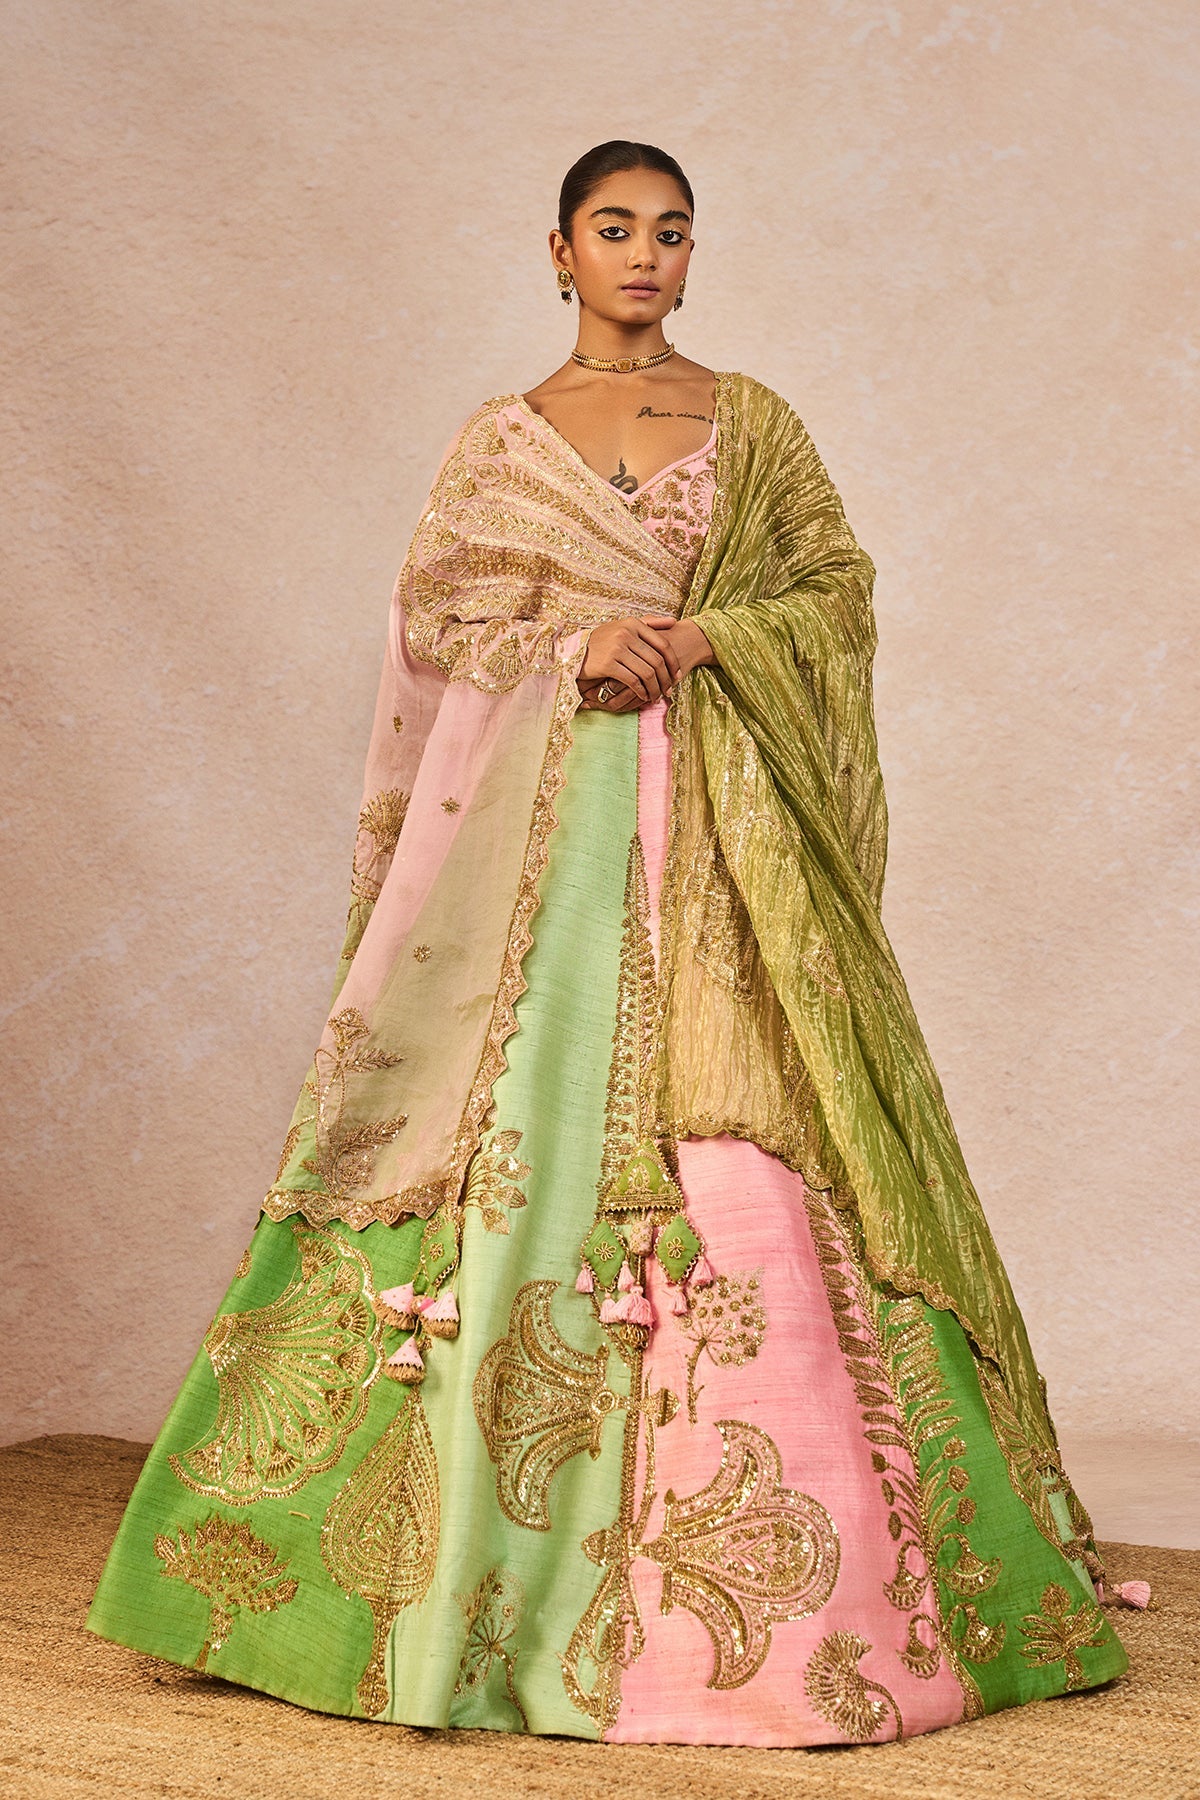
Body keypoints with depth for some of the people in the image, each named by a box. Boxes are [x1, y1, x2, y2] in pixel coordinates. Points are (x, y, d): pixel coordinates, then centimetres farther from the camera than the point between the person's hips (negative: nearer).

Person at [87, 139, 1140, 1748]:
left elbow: (841, 591, 7)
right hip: (546, 826, 0)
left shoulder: (753, 421, 12)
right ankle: (508, 1565, 5)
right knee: (524, 1137, -5)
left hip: (724, 832, 0)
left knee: (743, 1162, -7)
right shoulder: (497, 440, 13)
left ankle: (780, 1579, 1)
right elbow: (436, 624, 6)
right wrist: (575, 647, -11)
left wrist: (704, 636, -9)